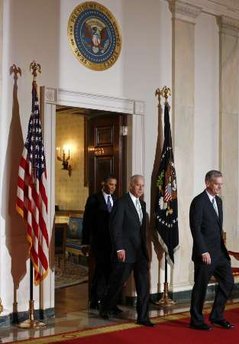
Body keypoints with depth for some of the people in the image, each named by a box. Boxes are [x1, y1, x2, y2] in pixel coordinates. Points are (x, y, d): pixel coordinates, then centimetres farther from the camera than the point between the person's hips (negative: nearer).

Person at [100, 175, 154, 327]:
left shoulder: (142, 204, 13)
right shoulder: (122, 203, -11)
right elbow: (115, 227, -14)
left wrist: (144, 248, 13)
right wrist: (119, 249, -18)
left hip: (140, 251, 7)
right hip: (125, 251, -7)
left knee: (144, 285, 2)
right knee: (118, 282, 6)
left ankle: (143, 317, 9)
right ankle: (105, 308, 28)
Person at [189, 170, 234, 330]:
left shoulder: (218, 201, 13)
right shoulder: (199, 202, -12)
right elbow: (196, 229, -17)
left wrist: (222, 248, 12)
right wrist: (203, 252, -20)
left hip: (219, 252, 8)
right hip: (205, 253, -8)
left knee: (228, 282, 9)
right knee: (201, 287, 3)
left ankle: (217, 316, 23)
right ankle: (196, 320, 17)